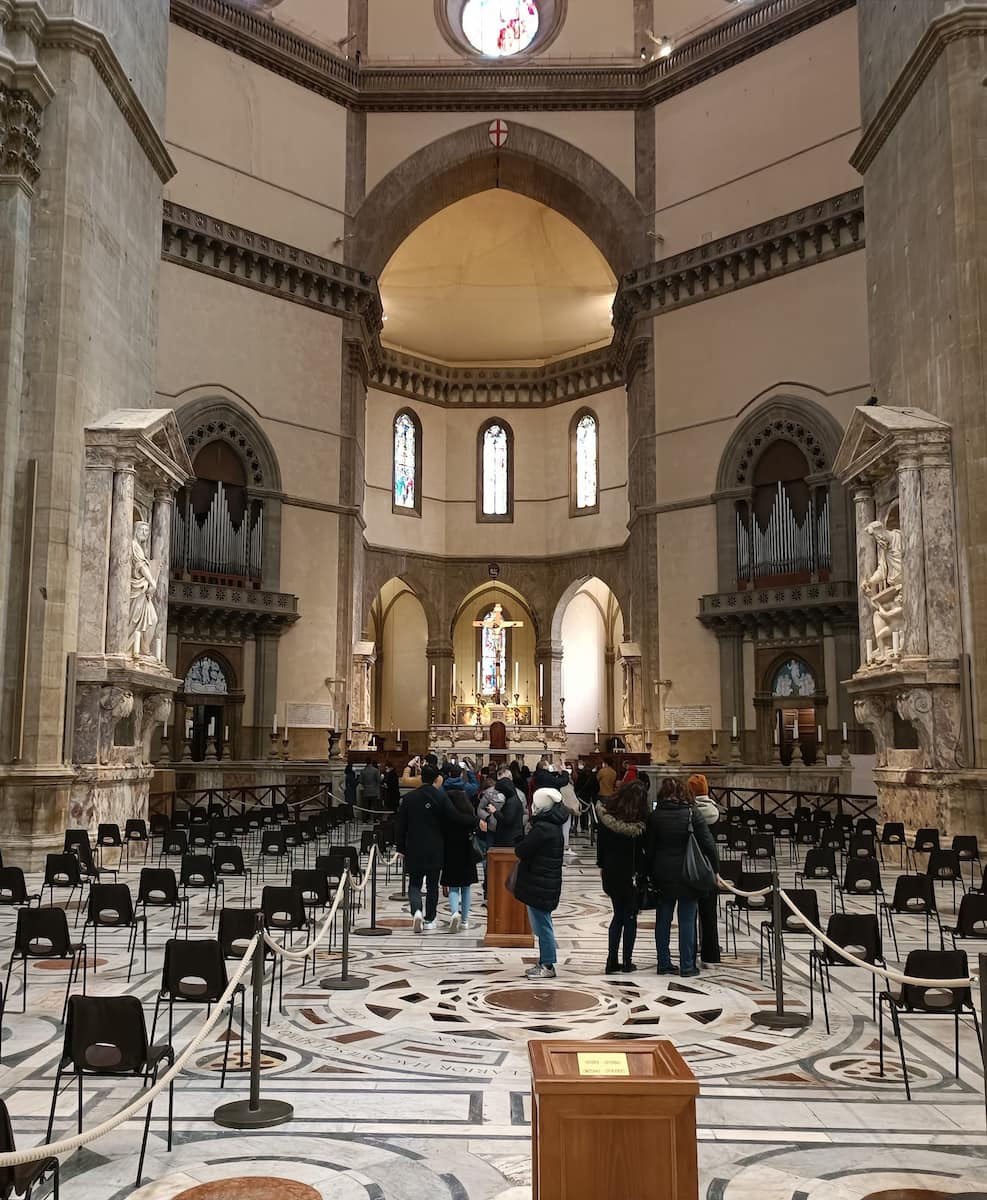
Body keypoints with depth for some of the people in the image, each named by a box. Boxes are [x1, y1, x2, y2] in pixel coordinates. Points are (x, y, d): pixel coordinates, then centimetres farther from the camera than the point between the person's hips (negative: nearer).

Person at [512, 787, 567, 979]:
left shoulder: (542, 828, -21)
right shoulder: (554, 826, 10)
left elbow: (521, 851, -18)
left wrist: (521, 844, 0)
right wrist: (525, 845, 1)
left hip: (539, 884, -10)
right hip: (548, 882, 10)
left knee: (542, 925, -1)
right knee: (542, 925, 16)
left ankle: (547, 966, 6)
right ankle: (545, 963, 24)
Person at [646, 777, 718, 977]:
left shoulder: (655, 816, -1)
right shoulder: (691, 814, -6)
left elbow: (649, 848, 1)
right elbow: (708, 844, -9)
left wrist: (651, 873, 7)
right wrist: (715, 869, 0)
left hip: (662, 875, 2)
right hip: (687, 874, -2)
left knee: (663, 919, 11)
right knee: (687, 920, 3)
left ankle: (664, 963, 16)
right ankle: (687, 966, 6)